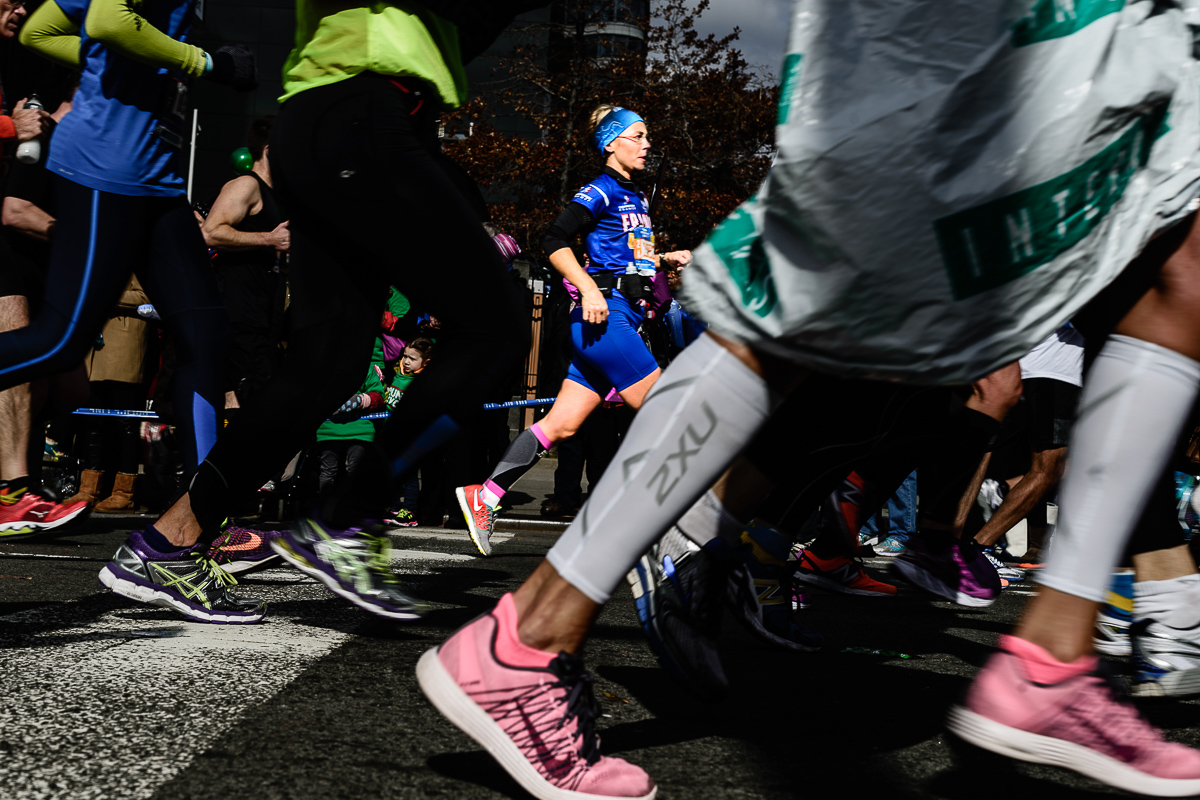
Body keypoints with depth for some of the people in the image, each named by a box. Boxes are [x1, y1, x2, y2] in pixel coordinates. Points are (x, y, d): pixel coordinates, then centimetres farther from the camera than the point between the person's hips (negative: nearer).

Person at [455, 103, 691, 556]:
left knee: (561, 426, 5)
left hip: (622, 319, 9)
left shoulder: (638, 198, 22)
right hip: (604, 315, -9)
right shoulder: (602, 190, -6)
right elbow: (555, 242, -13)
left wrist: (666, 260, 17)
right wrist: (589, 289, -22)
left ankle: (483, 496, 8)